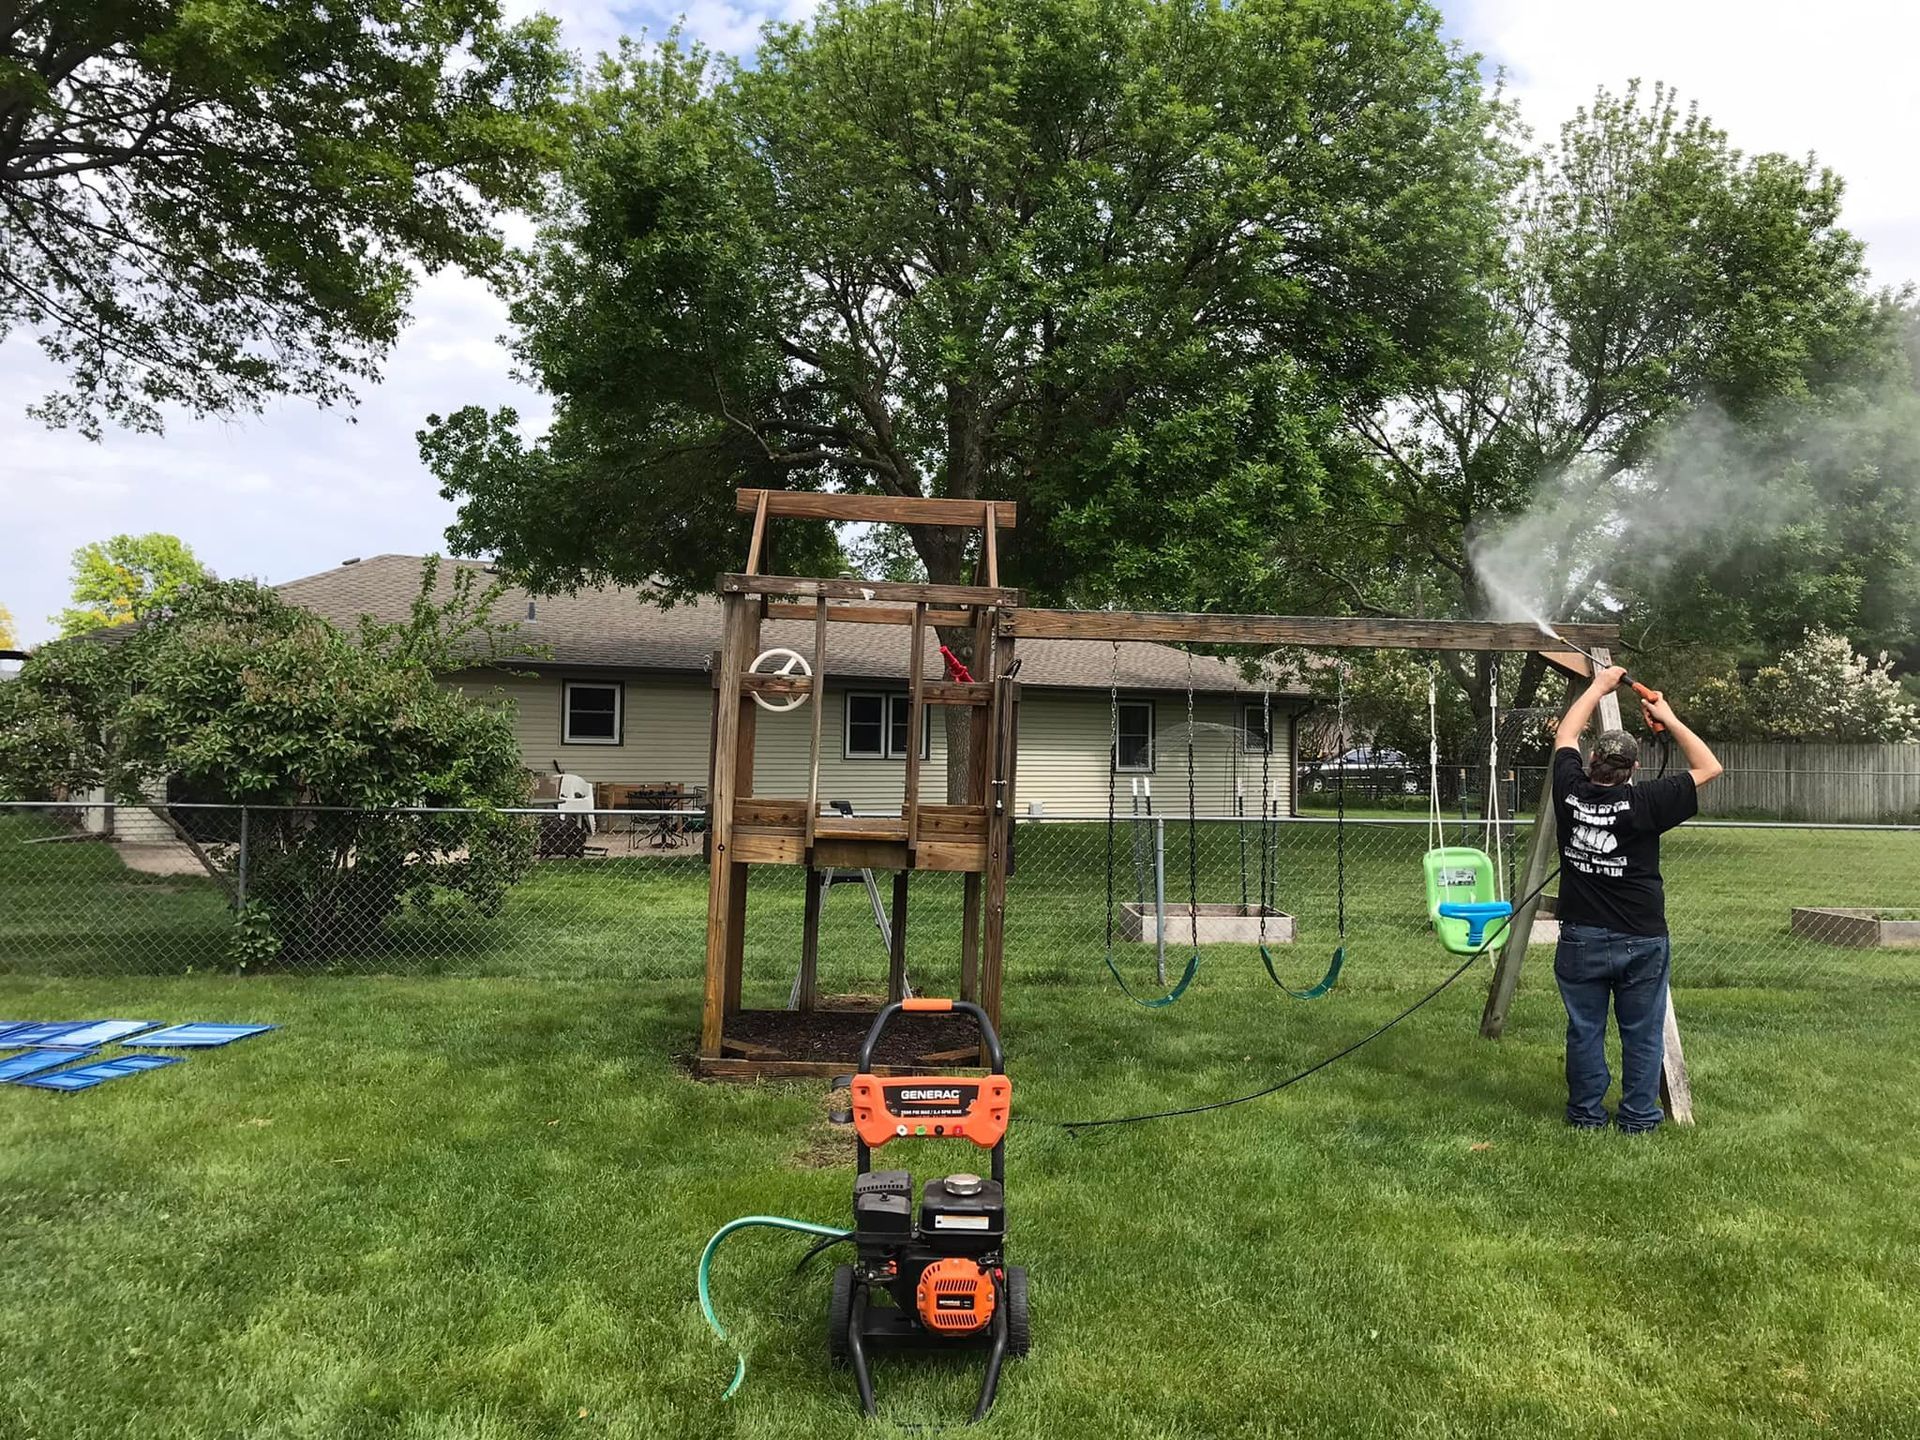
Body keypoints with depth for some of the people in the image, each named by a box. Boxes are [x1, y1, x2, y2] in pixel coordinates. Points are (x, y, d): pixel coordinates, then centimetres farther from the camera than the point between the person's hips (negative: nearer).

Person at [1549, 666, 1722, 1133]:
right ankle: (1638, 1117, 18)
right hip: (1642, 940, -2)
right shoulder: (1644, 804, -14)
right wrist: (1669, 719, 2)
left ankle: (1586, 1114, 18)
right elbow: (1709, 767, -2)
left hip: (1581, 938, 2)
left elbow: (1565, 735, 12)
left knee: (1584, 1030, 10)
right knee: (1642, 1034, 10)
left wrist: (1599, 686, 19)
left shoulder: (1570, 794, -6)